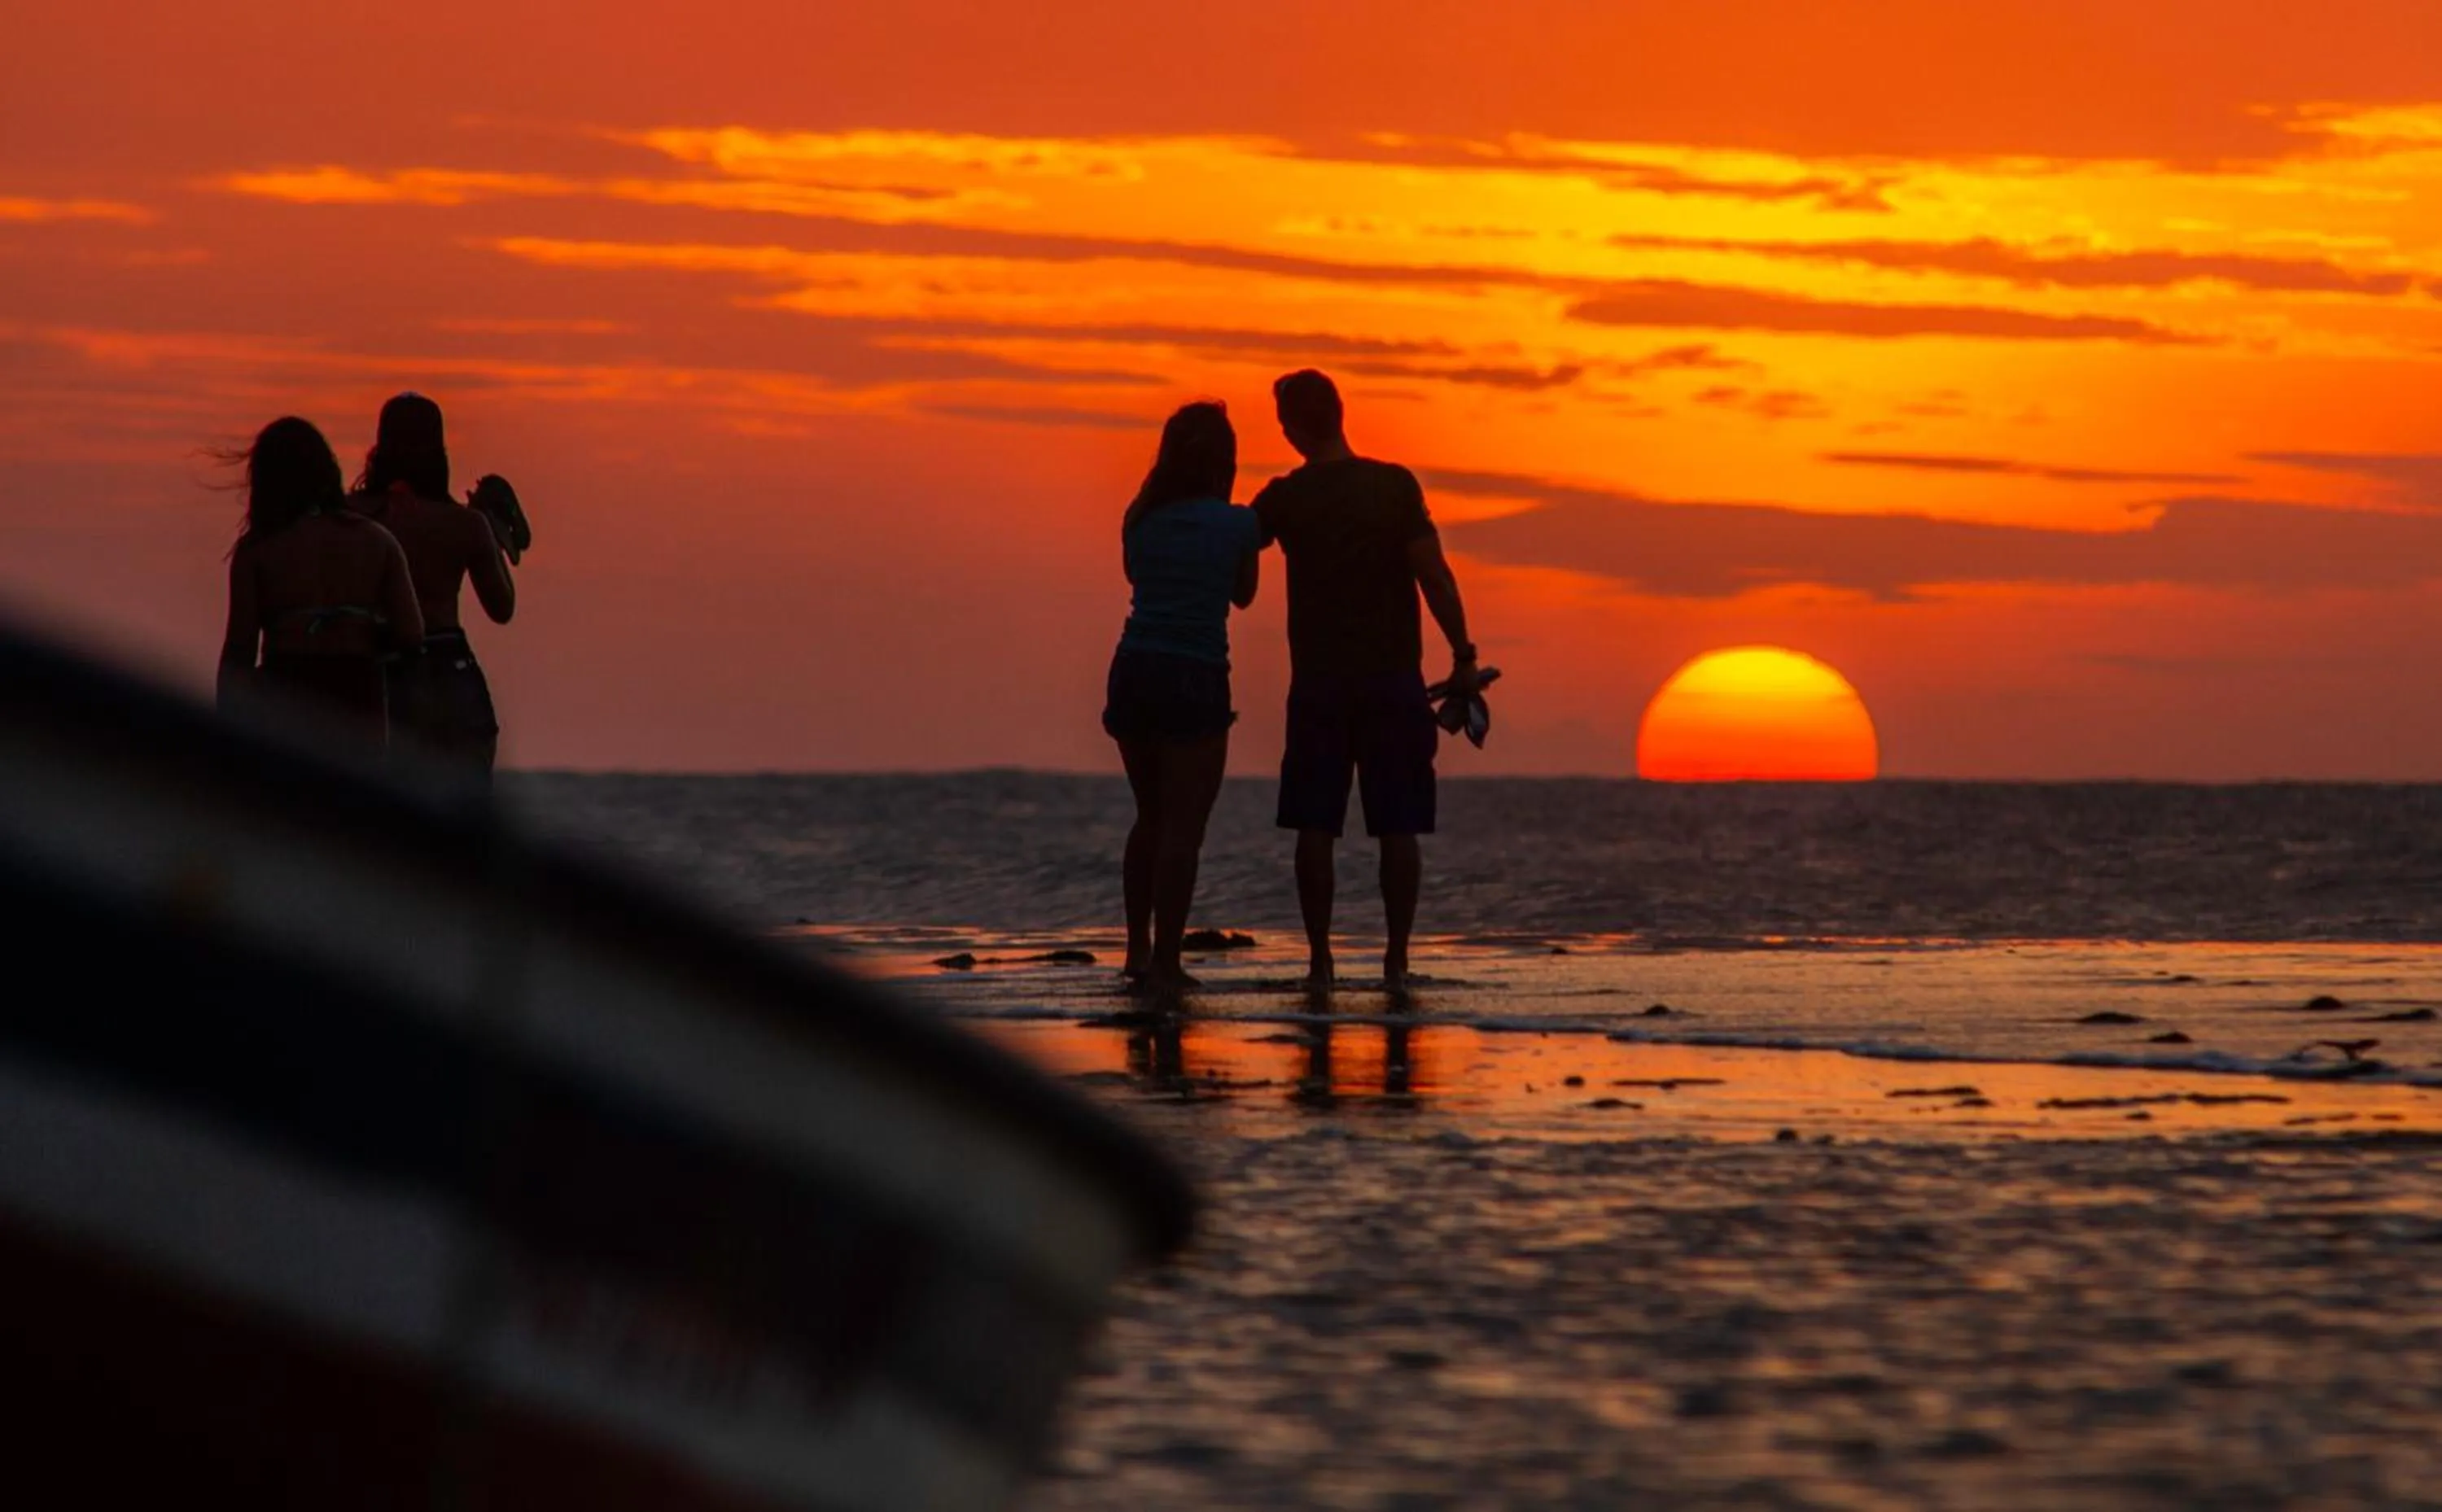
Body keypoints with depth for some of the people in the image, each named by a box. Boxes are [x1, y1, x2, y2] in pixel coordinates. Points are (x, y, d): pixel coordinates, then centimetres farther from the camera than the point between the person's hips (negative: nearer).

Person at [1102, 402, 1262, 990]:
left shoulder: (1141, 518, 5)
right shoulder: (1237, 523, -5)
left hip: (1134, 670, 5)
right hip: (1196, 677, -5)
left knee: (1152, 816, 19)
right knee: (1183, 824, -2)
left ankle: (1139, 949, 21)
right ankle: (1164, 959, -7)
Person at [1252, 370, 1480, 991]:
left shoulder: (1286, 498, -3)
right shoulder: (1396, 486, -5)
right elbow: (1434, 573, -10)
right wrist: (1462, 655, -4)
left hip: (1319, 683, 0)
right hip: (1394, 680, 0)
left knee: (1316, 827, 5)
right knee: (1399, 827, 3)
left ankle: (1320, 958, 2)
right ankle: (1396, 958, 1)